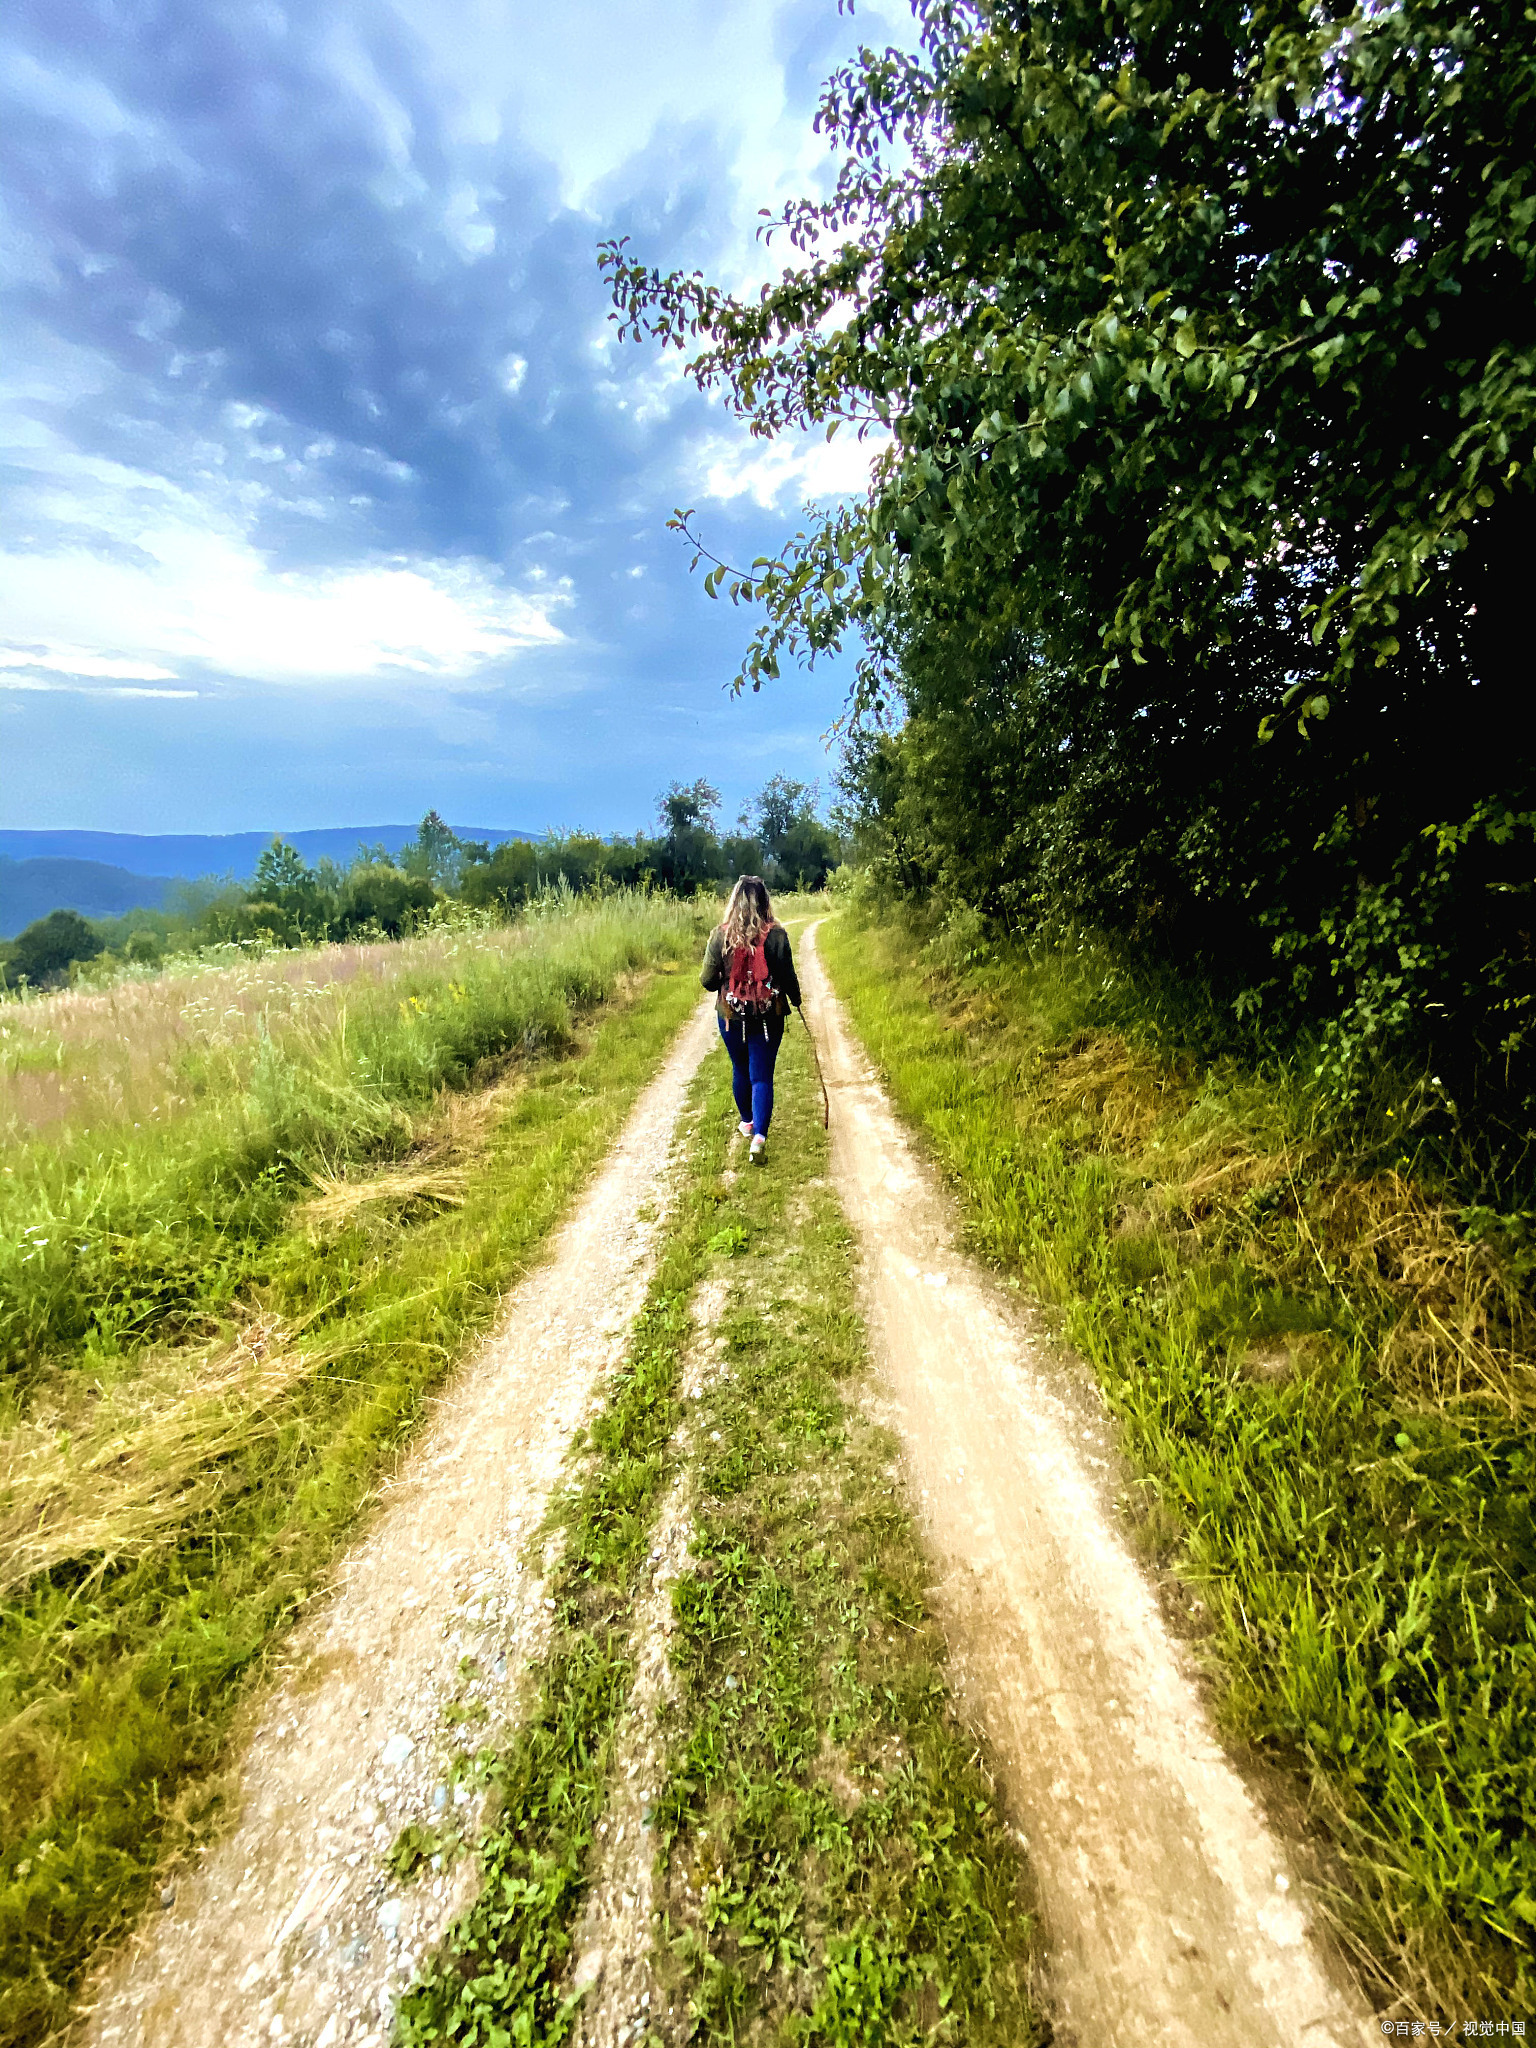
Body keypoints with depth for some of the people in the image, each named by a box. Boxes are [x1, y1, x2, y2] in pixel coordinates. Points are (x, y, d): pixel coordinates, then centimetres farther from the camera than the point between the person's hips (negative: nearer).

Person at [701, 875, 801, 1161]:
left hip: (731, 1012, 1)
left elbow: (708, 980, -5)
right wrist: (795, 999, 14)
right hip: (768, 1015, -1)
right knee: (762, 1076, 4)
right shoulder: (776, 934, -11)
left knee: (740, 1070, 21)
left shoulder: (720, 934, -9)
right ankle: (759, 1135, -8)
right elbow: (787, 976, -6)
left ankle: (747, 1122, 39)